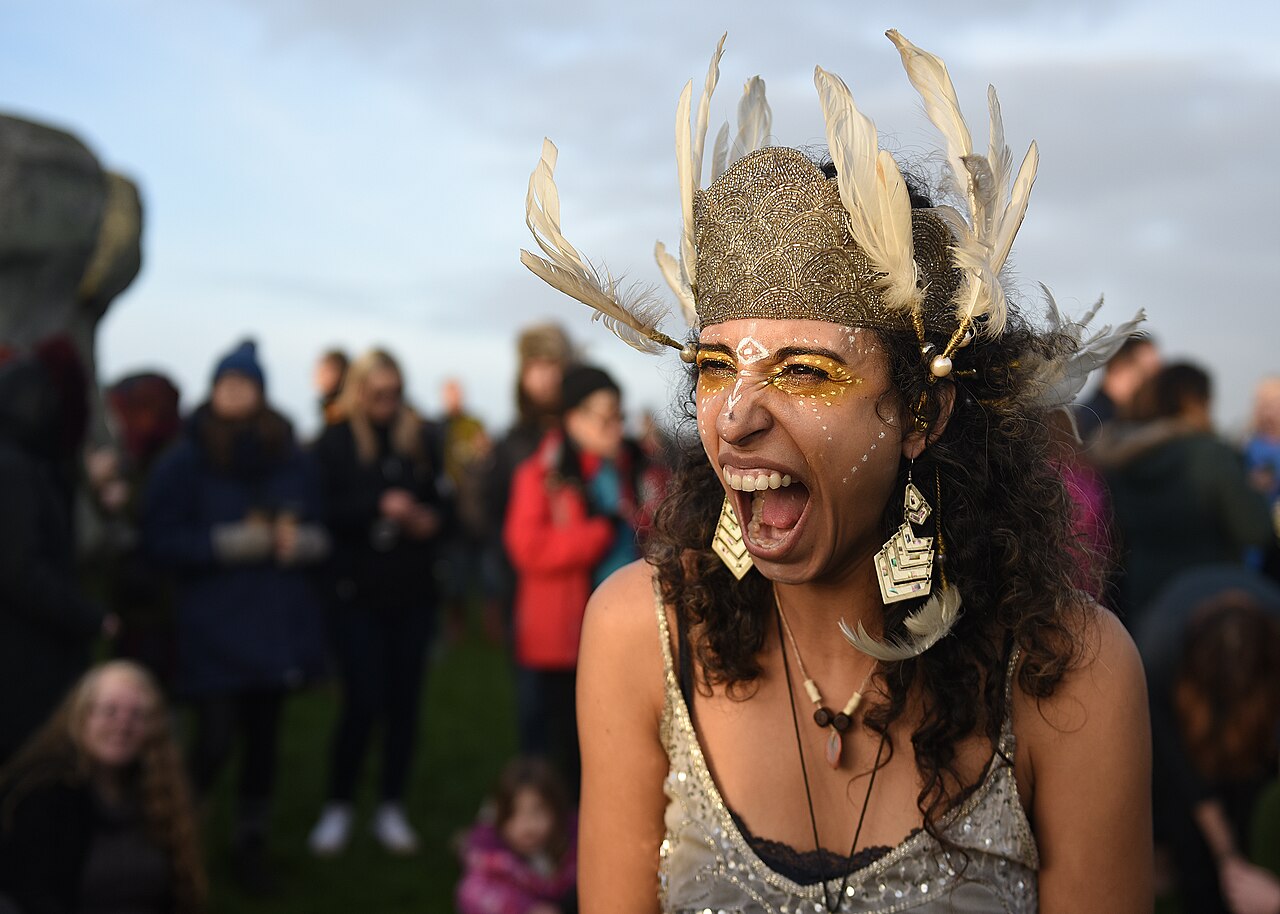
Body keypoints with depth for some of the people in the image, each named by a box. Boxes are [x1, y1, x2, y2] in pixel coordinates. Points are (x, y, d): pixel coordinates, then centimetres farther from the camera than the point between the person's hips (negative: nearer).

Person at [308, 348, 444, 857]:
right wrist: (380, 507, -17)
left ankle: (391, 809, 20)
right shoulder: (335, 443, 0)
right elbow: (323, 511, -9)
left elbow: (437, 504, 17)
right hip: (356, 593, -3)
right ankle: (338, 808, 15)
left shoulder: (417, 440, 10)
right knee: (363, 703, -5)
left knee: (404, 702, 6)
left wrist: (428, 520, -4)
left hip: (412, 591, 4)